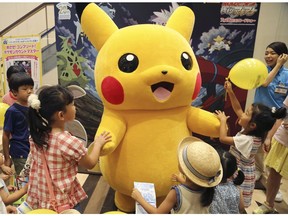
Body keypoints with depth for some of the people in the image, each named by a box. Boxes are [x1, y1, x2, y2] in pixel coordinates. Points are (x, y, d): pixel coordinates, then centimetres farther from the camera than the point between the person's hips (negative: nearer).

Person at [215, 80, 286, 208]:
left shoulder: (247, 140, -32)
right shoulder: (250, 131, -8)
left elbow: (223, 138, -29)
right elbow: (238, 109, -3)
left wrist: (223, 120, -16)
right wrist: (230, 92, -10)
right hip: (238, 171, 8)